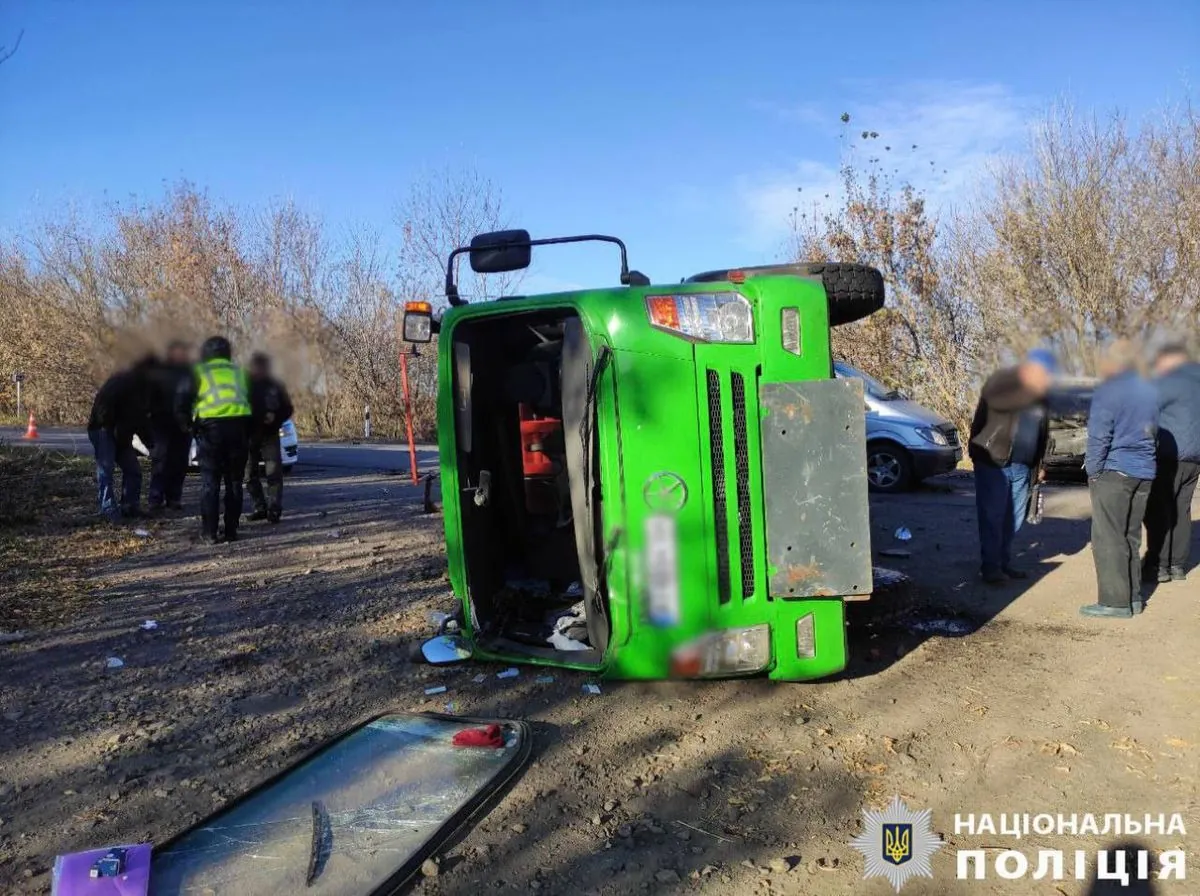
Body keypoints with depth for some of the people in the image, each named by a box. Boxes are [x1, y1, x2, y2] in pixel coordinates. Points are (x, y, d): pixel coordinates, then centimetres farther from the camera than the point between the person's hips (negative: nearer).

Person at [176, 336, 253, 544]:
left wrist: (189, 425, 18)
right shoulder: (239, 371, 20)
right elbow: (251, 400, 17)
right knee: (234, 481, 11)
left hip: (211, 427, -2)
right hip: (239, 425, 2)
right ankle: (231, 531, 11)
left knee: (210, 482, 5)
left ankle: (209, 533, 4)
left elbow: (181, 404, 4)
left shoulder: (198, 373, 11)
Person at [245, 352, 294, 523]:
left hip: (269, 435, -2)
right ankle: (260, 507, 15)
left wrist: (275, 417, -11)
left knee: (274, 472, -12)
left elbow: (288, 409, 7)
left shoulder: (275, 386, 4)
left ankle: (274, 508, -11)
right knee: (250, 474, 6)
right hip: (248, 435, 2)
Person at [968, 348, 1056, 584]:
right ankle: (990, 566, 3)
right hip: (993, 461, -7)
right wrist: (1028, 386, -36)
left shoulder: (1038, 394, 14)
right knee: (993, 515, -5)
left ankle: (1003, 562, 22)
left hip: (1022, 466, 7)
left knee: (1014, 517, 11)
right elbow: (996, 398, -33)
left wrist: (1038, 465, 21)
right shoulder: (1002, 381, -8)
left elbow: (1041, 432, 22)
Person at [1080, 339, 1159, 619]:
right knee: (1131, 536, 15)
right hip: (1144, 472, 8)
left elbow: (1098, 437, -14)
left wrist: (1093, 470, -6)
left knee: (1108, 538, -4)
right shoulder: (1149, 392, 13)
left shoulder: (1107, 392, -11)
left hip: (1114, 471, -8)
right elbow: (1152, 432, 20)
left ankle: (1115, 601, -5)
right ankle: (1133, 596, 19)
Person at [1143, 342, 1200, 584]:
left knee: (1158, 511, -4)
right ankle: (1178, 566, 14)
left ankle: (1158, 566, -4)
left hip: (1169, 456, -8)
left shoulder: (1169, 381, -10)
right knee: (1180, 511, 12)